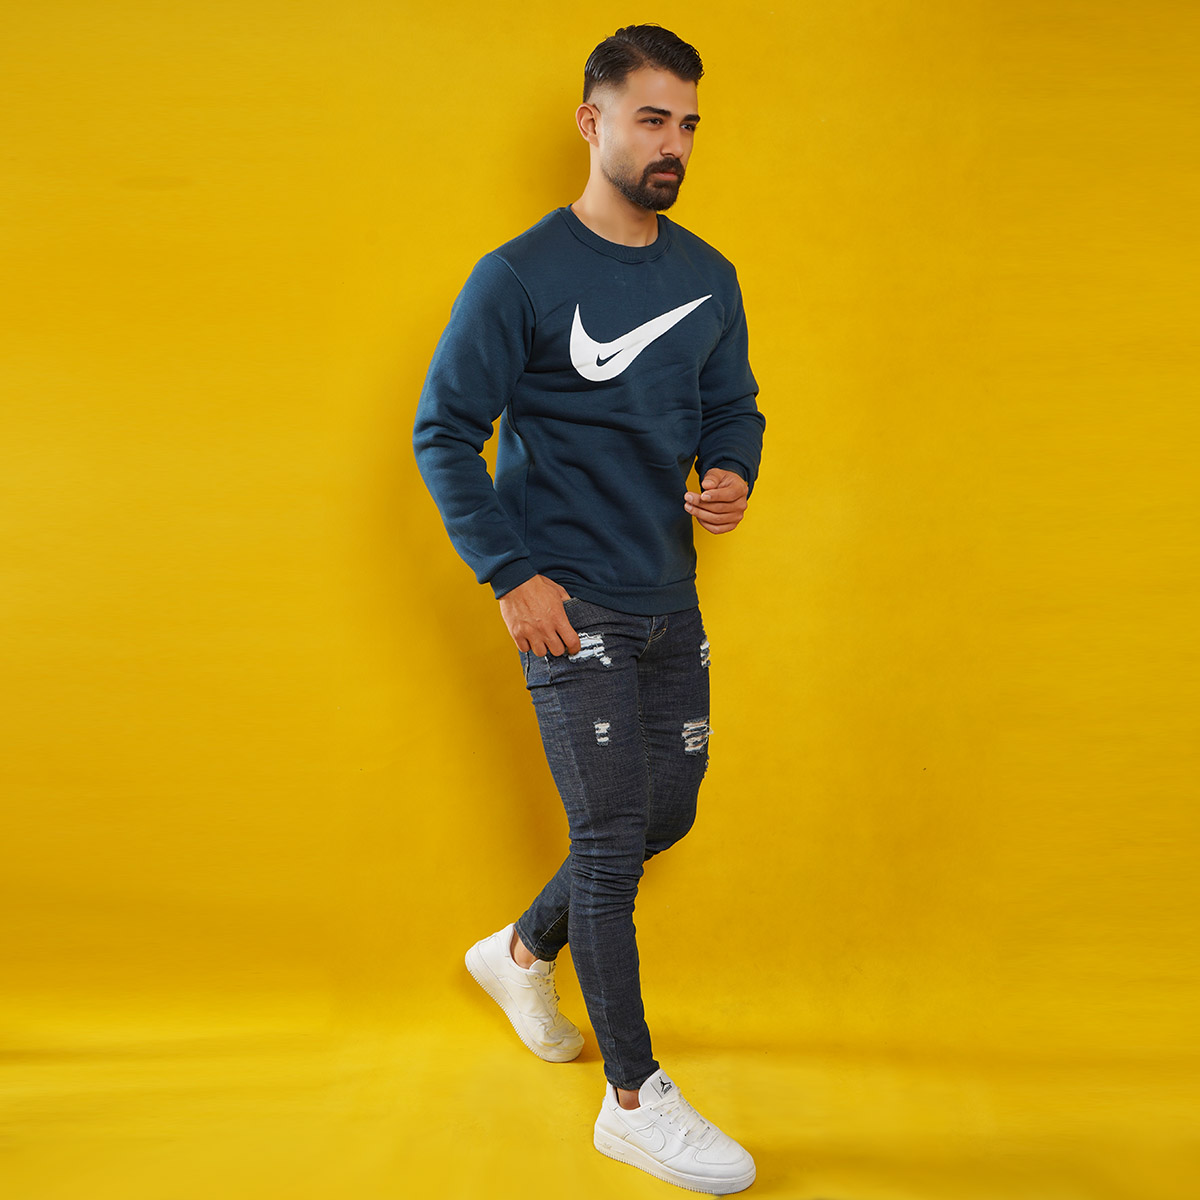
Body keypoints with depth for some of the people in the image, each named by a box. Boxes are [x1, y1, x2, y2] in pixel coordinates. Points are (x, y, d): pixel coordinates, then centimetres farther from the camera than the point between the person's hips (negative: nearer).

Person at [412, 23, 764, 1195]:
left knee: (666, 816, 15)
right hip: (570, 604, -7)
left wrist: (732, 477, -7)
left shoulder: (708, 277, 8)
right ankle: (634, 1099, 10)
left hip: (670, 601, 7)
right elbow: (443, 431, -7)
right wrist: (510, 573, -13)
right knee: (614, 833, -4)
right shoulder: (519, 277, -10)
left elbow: (733, 408, 17)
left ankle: (523, 951, 41)